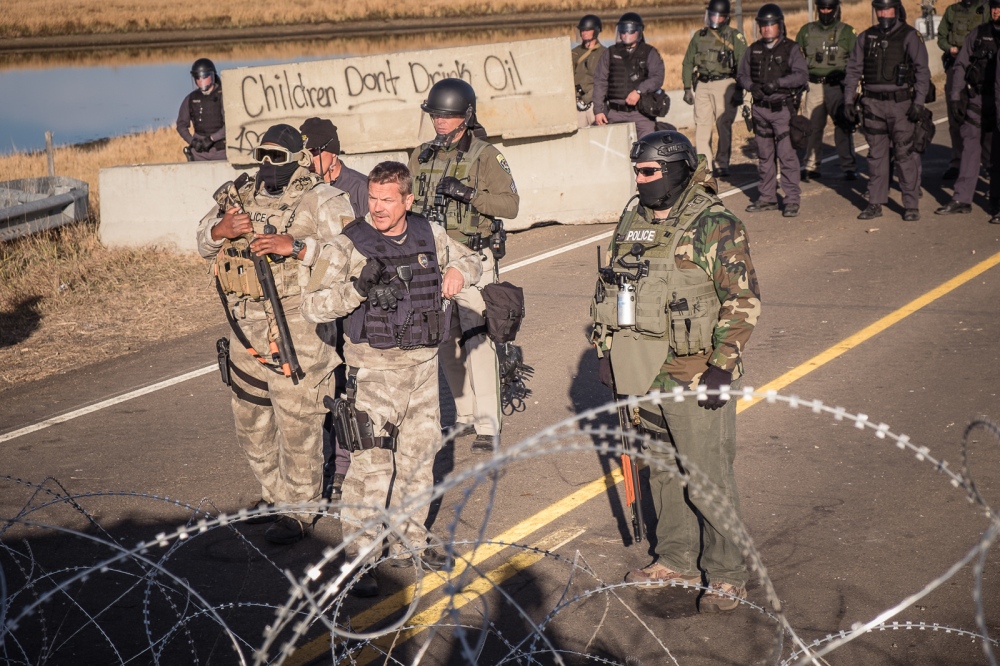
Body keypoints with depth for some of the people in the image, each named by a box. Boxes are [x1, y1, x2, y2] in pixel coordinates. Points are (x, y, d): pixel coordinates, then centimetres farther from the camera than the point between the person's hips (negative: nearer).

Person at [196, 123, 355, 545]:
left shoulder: (321, 200, -7)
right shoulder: (241, 196, 12)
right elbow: (203, 245, 15)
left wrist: (297, 246, -28)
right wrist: (220, 230, -8)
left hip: (297, 333, -7)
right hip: (246, 332, 7)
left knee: (298, 424, -2)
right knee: (251, 423, 17)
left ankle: (298, 509, 10)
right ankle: (274, 493, 35)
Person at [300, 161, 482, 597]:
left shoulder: (430, 235, 4)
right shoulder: (348, 246, -11)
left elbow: (472, 260, 22)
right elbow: (313, 307, -15)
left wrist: (458, 271, -1)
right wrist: (357, 288, -29)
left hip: (423, 364, 5)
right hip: (374, 368, -5)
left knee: (418, 456, 14)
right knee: (372, 464, -8)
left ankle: (409, 544, 29)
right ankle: (359, 558, 1)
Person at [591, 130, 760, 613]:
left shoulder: (715, 227, -13)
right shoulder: (632, 222, 8)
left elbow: (743, 302, -13)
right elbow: (607, 288, 18)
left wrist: (722, 367, -17)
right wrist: (606, 350, 13)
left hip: (696, 379, -7)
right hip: (646, 377, 7)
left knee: (708, 480, -1)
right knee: (663, 472, 17)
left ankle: (727, 574, 13)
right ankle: (676, 560, 32)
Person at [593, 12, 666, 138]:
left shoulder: (650, 53, 9)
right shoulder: (610, 54, 15)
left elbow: (658, 78, -5)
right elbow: (600, 82, 10)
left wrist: (639, 91, -20)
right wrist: (598, 110, 1)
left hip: (642, 113, -2)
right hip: (615, 113, 2)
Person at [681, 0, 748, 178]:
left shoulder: (735, 37, 3)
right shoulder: (699, 36, 13)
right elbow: (688, 63, 18)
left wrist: (739, 90, -8)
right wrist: (687, 88, 10)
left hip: (724, 85, -3)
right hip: (702, 85, 4)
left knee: (723, 127, -3)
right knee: (701, 126, -1)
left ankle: (722, 165, 5)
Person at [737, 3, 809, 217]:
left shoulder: (790, 49, -4)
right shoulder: (754, 49, 9)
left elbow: (802, 75, -13)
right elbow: (742, 74, 15)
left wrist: (778, 83, -24)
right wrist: (751, 86, -6)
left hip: (782, 108, -5)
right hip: (760, 109, 5)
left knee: (786, 154, -9)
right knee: (764, 155, 11)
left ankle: (792, 199, -6)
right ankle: (767, 197, 20)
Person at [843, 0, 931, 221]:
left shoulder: (909, 37, -2)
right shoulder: (866, 38, 10)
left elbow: (922, 71, -5)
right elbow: (853, 70, 14)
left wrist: (919, 102, -13)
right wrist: (848, 101, 7)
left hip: (901, 103, -4)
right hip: (873, 103, 4)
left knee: (906, 154, -5)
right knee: (876, 155, 8)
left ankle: (911, 205, 1)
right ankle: (875, 204, 14)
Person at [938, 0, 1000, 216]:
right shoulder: (978, 34, 6)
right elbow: (960, 66, 8)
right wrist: (956, 97, 2)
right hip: (977, 100, 1)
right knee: (971, 148, -1)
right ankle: (962, 199, 0)